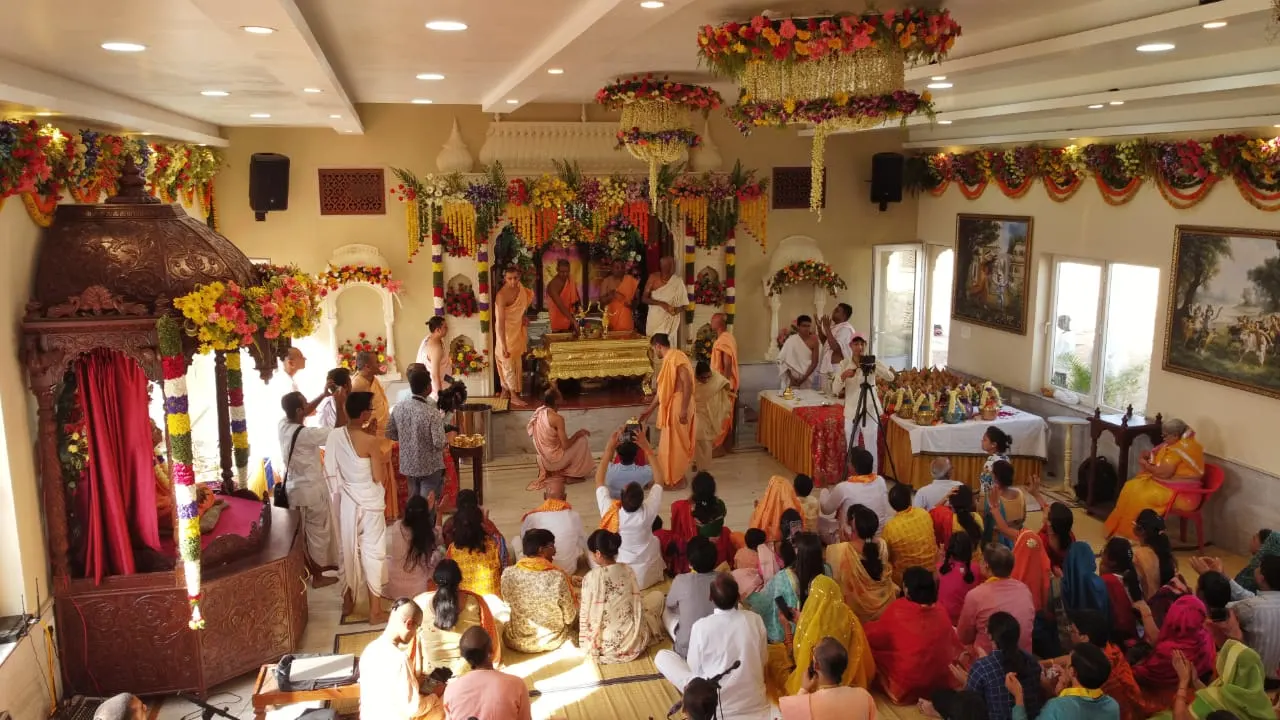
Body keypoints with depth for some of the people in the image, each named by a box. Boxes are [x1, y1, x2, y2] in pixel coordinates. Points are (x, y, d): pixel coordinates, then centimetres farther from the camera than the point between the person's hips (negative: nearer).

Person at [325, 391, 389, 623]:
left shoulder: (334, 435, -6)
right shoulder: (370, 441, -22)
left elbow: (330, 470, 1)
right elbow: (379, 478, -14)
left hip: (346, 500, 5)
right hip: (369, 503, -5)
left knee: (347, 550, 20)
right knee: (372, 553, 6)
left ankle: (348, 602, 36)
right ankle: (375, 611, 15)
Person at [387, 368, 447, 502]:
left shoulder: (398, 408, -7)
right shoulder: (433, 412, -23)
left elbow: (390, 434, 4)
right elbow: (439, 444, -24)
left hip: (408, 464, 5)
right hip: (430, 466, -5)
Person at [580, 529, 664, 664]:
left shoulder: (590, 578, -16)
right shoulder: (627, 571, -7)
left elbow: (586, 615, -7)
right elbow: (637, 603, 3)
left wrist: (586, 644, 9)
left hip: (607, 644, 0)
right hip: (634, 640, 0)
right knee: (657, 595, 21)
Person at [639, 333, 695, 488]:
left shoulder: (676, 357, -16)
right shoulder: (668, 360, 16)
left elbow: (687, 383, -24)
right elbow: (663, 389, 22)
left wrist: (684, 409, -27)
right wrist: (649, 410, 25)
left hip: (678, 407, -10)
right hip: (671, 407, 10)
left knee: (676, 444, -1)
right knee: (672, 444, 15)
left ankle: (677, 480, 7)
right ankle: (675, 477, 24)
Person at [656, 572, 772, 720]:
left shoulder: (700, 626, -20)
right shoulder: (755, 620, -12)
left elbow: (693, 669, -6)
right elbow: (763, 659, 4)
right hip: (753, 702, 3)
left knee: (661, 656, 8)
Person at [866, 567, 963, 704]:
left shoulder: (897, 609, -17)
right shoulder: (941, 612, -7)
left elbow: (872, 636, -3)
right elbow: (953, 645, 10)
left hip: (905, 687, -4)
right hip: (940, 684, 4)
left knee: (874, 649, 7)